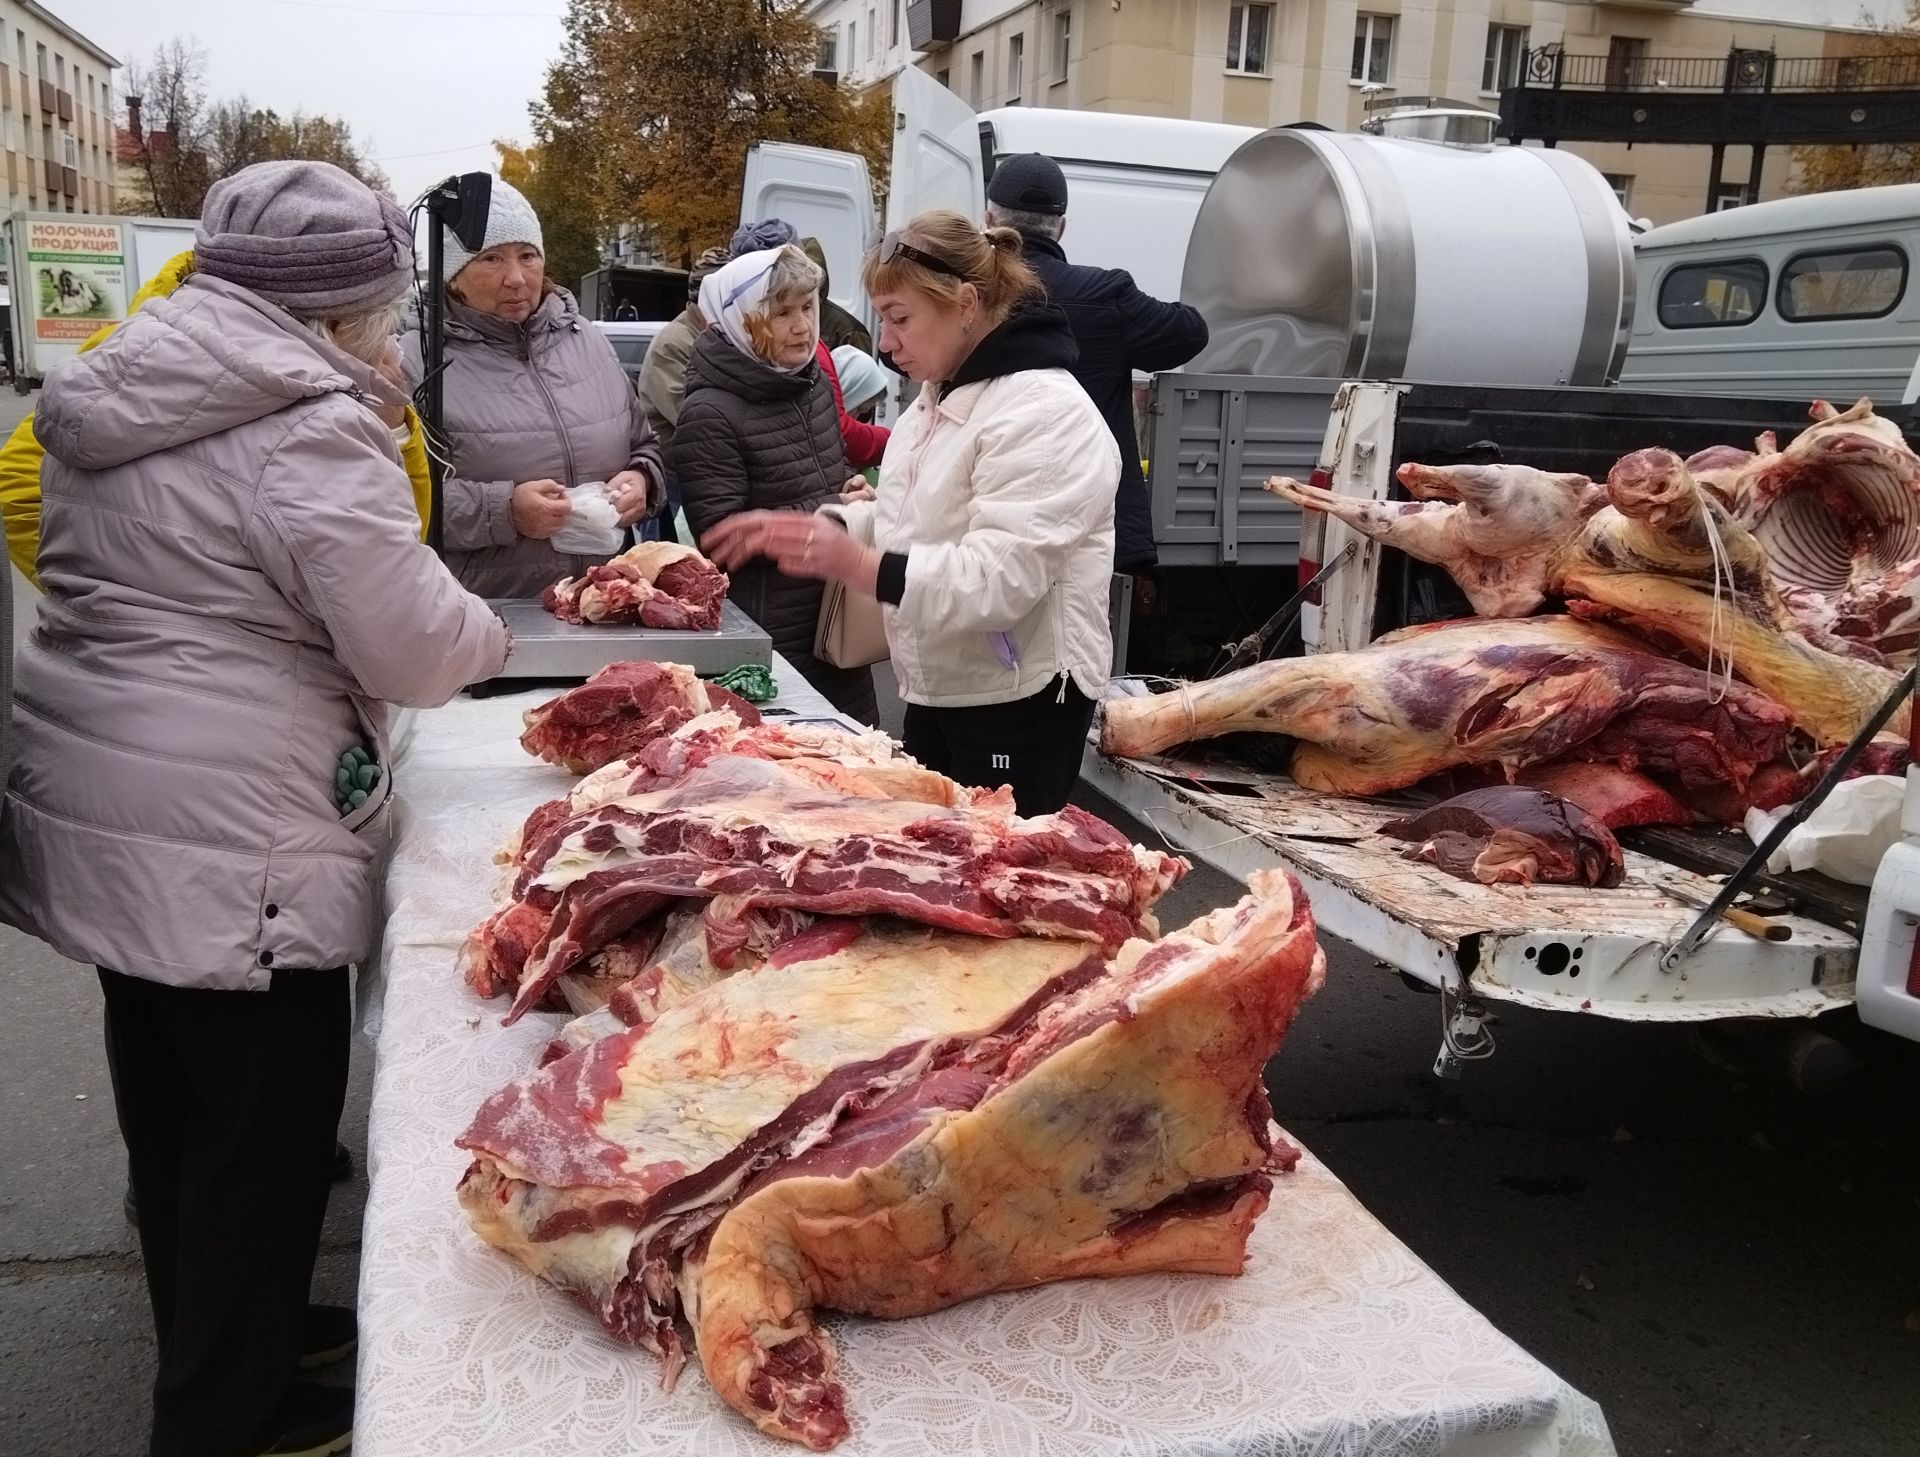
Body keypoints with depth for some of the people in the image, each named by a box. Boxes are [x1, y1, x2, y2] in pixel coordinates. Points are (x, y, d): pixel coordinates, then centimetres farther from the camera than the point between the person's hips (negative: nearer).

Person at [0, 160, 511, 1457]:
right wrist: (490, 629, 3)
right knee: (261, 1126, 6)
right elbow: (414, 649, -18)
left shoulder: (121, 396, 11)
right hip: (222, 838, -10)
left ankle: (212, 1336, 41)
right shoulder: (310, 431, -18)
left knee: (171, 1100, 21)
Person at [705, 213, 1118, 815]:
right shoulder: (942, 395, 12)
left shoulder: (1044, 413, -20)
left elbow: (1001, 577, -29)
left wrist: (862, 567, -40)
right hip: (938, 687, 9)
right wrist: (810, 528, 2)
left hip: (1017, 702, -9)